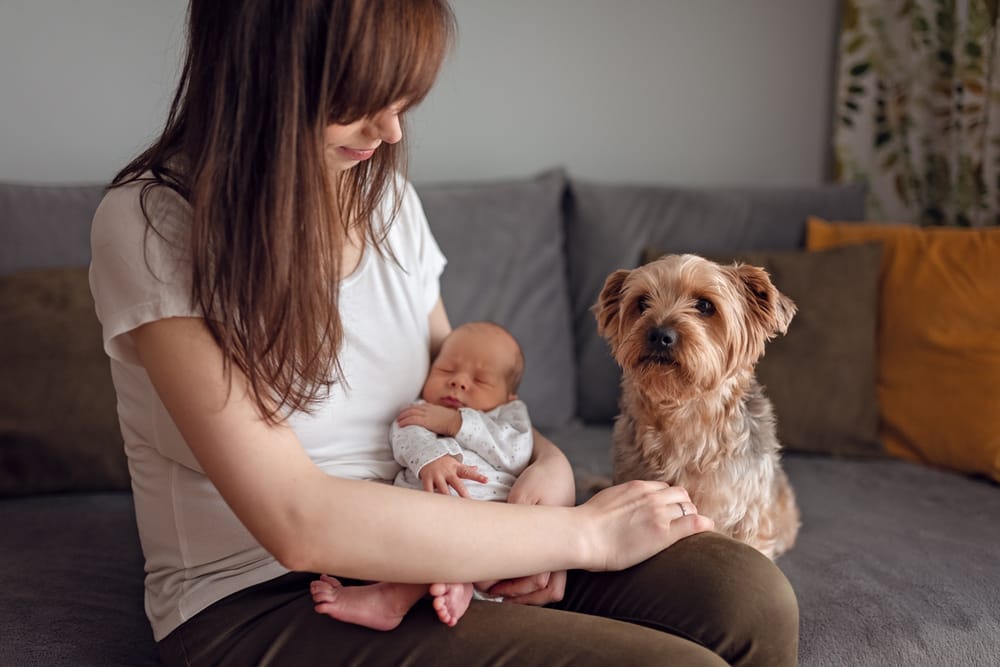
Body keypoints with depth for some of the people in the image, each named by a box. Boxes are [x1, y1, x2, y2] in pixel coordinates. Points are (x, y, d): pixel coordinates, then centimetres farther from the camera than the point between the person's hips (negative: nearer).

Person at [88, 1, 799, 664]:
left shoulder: (385, 194, 8)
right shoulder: (153, 223, -15)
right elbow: (298, 523, -24)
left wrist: (546, 461, -7)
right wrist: (582, 532, -20)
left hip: (409, 547, 6)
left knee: (749, 595, -19)